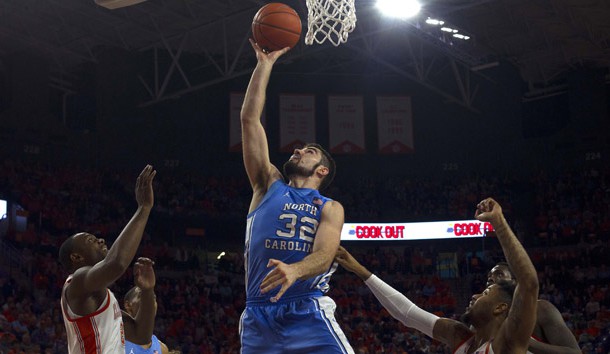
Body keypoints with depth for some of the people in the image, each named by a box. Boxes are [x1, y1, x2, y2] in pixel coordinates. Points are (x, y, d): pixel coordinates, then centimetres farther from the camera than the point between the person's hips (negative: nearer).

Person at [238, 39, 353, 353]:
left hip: (308, 314, -2)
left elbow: (324, 255, -7)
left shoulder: (330, 208, 12)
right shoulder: (269, 185, 17)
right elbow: (249, 118, 13)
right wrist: (265, 63, 13)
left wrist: (294, 270, -30)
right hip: (258, 317, 2)